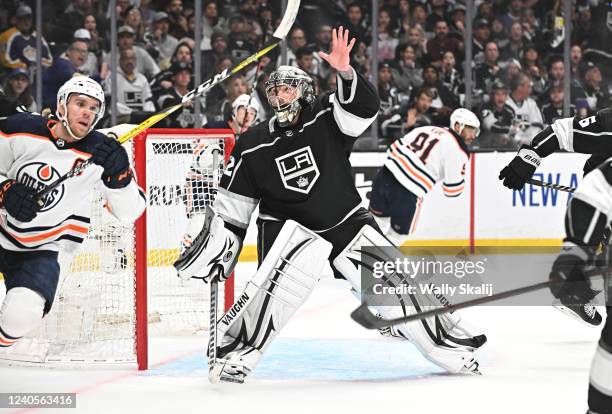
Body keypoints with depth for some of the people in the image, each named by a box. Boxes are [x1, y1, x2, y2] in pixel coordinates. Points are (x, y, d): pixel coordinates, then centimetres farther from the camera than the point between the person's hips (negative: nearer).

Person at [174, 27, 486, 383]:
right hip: (290, 226, -1)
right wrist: (214, 247, -2)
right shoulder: (253, 146, -4)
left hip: (348, 220, 1)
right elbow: (232, 204, 2)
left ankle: (447, 345, 12)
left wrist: (345, 72, -45)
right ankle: (233, 353, -23)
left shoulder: (325, 118, -7)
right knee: (280, 281, -30)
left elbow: (364, 107, -27)